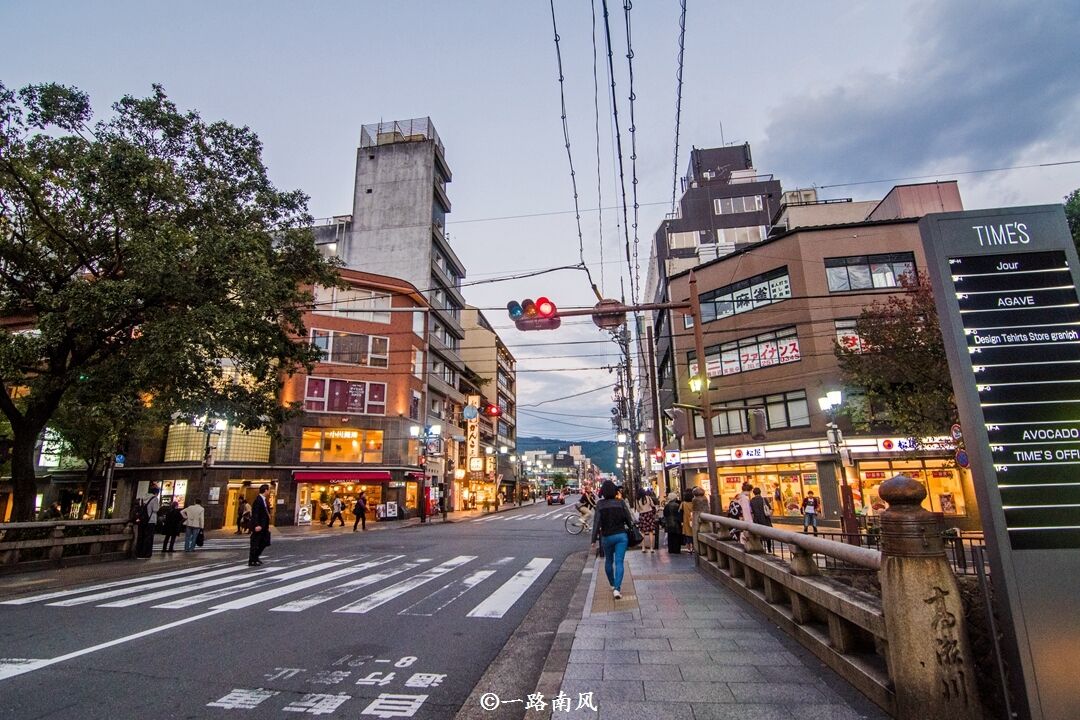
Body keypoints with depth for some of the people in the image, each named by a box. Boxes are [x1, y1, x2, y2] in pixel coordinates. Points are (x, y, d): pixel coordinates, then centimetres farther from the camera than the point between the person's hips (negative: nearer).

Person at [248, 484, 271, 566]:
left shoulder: (265, 500, 12)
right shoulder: (258, 500, -16)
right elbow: (255, 514, -21)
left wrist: (267, 526, 16)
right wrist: (257, 525, -27)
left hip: (264, 526, 9)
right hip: (258, 526, -9)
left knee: (265, 542, 13)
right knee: (255, 544, 0)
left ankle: (255, 557, 27)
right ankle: (251, 561, 9)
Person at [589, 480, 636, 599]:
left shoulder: (600, 504, -9)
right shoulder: (621, 503, -6)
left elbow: (597, 523, -13)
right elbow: (629, 520, -3)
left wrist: (594, 540, -11)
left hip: (607, 537, 0)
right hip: (621, 535, 0)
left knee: (608, 561, 20)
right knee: (619, 562, -1)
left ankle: (613, 585, 33)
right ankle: (617, 588, -13)